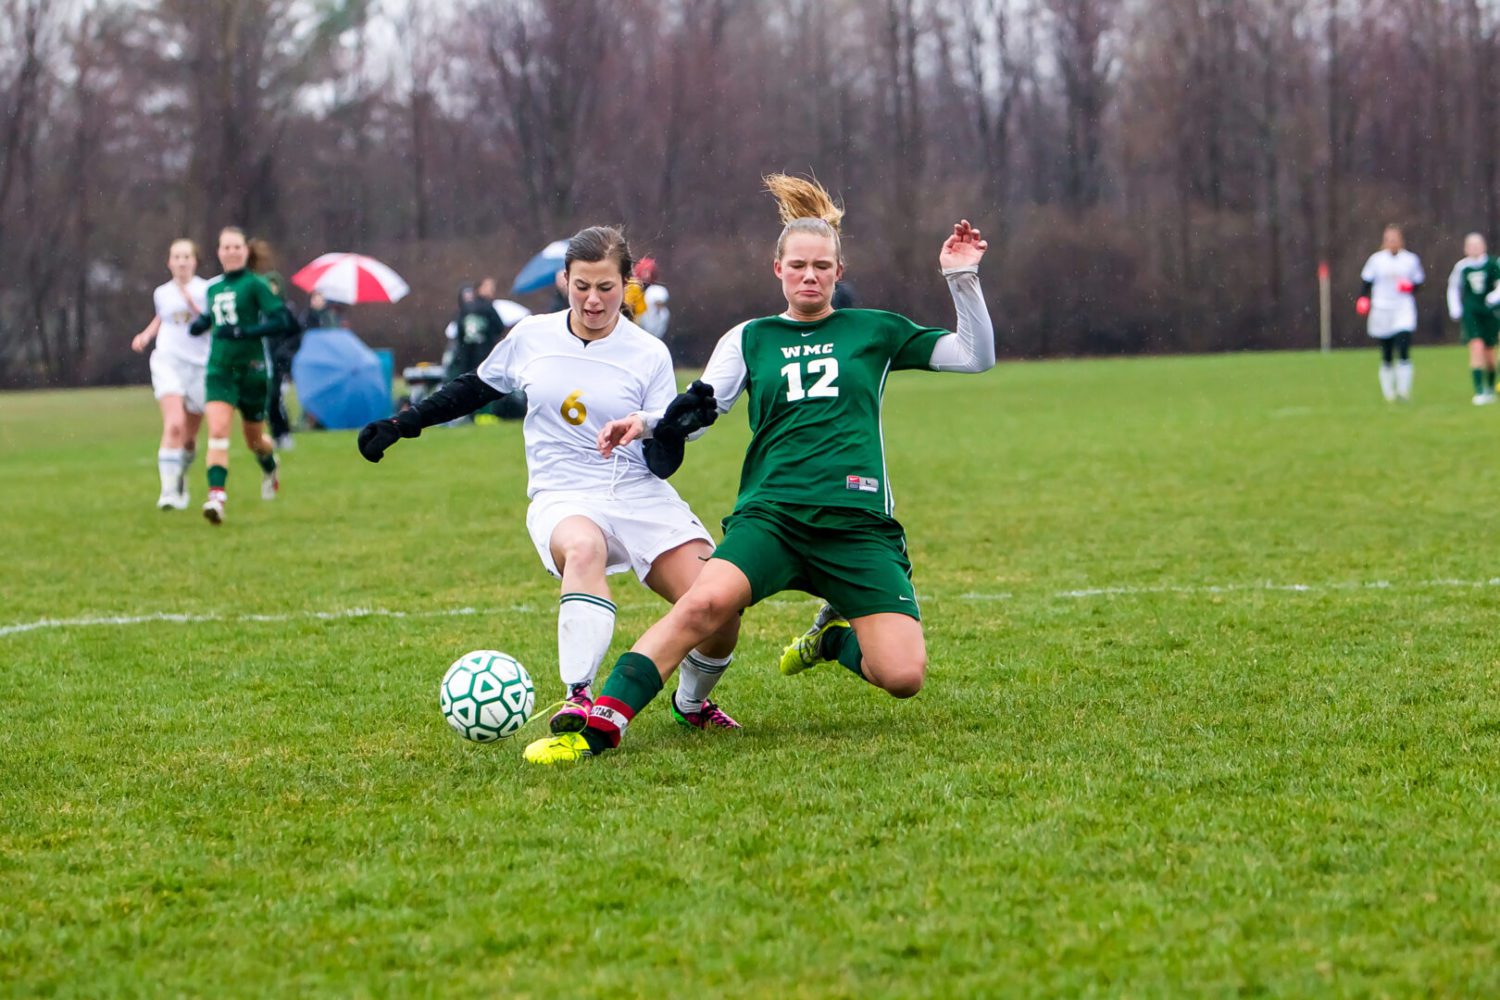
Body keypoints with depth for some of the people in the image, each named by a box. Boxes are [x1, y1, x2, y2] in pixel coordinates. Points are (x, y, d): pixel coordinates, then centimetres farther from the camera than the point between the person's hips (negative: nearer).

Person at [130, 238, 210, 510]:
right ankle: (168, 489, -25)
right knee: (174, 425, -23)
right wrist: (145, 335, 12)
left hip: (199, 365, 0)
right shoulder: (162, 293, 9)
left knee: (189, 437, 8)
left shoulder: (206, 290, 0)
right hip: (167, 362, 0)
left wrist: (192, 303, -20)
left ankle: (181, 477, 36)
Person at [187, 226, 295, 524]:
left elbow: (280, 321, -15)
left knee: (254, 438, 12)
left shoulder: (255, 284, -8)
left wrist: (243, 332, -25)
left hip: (251, 368, -3)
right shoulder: (212, 288, 9)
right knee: (217, 430, -18)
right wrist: (200, 323, 5)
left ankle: (270, 469, 46)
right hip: (219, 370, 3)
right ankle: (217, 495, -26)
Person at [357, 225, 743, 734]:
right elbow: (476, 388, 24)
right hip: (562, 500, -1)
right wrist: (401, 424, 20)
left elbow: (662, 462, -2)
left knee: (718, 611, -16)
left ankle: (691, 703, 18)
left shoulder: (648, 354, 1)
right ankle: (579, 696, -48)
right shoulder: (531, 337, 5)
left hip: (642, 497, 1)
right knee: (584, 549, -40)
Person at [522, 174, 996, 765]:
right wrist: (647, 423, -16)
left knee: (904, 677, -14)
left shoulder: (874, 331, 13)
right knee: (706, 601, -32)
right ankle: (598, 726, -33)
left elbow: (978, 356, 12)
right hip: (770, 514, 0)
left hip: (859, 525, 0)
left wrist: (963, 279, 0)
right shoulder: (750, 338, 16)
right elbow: (700, 407, 4)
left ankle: (834, 636, 19)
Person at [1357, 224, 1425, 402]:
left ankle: (1404, 389, -10)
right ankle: (1388, 392, 16)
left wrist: (1410, 286, -12)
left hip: (1404, 309, -1)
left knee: (1403, 349, -17)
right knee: (1386, 355, 4)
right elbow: (1366, 282, 8)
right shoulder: (1376, 259, 5)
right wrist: (1362, 299, -8)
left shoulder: (1411, 259, 5)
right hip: (1381, 311, 1)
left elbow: (1419, 282, 10)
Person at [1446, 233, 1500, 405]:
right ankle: (1479, 391, -21)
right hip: (1470, 312, -1)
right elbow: (1453, 288, 15)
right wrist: (1455, 310, 8)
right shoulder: (1461, 267, 1)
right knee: (1476, 346, -19)